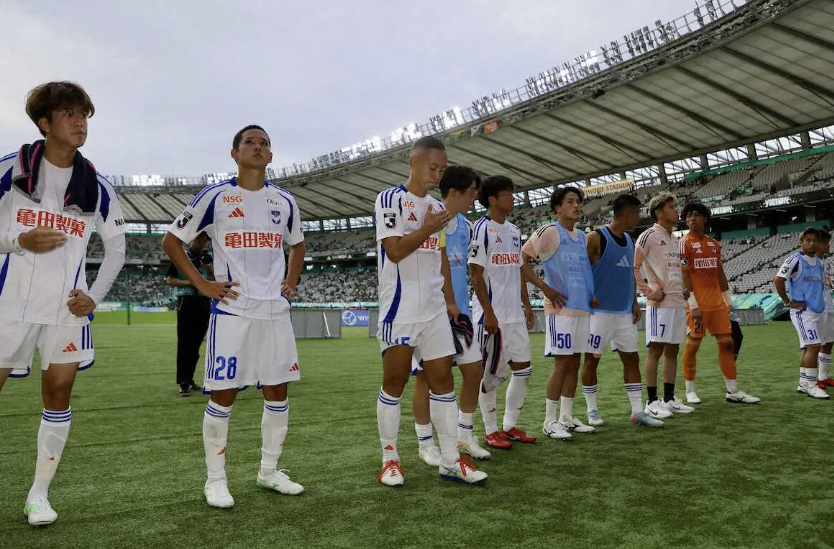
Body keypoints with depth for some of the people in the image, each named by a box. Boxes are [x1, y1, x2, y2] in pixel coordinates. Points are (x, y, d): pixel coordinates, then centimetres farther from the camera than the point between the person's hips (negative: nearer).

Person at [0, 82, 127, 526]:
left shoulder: (96, 186, 5)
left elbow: (117, 247, 12)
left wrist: (96, 296, 3)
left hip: (67, 306, 2)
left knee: (58, 393, 2)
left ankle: (39, 494, 14)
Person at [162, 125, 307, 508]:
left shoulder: (284, 201, 10)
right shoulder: (214, 197, -3)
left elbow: (297, 245, 26)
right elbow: (171, 241, 2)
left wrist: (291, 282, 11)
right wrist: (201, 284, -6)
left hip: (275, 311, 5)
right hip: (231, 310, -4)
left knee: (278, 392, 9)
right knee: (223, 394, 0)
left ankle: (269, 471, 25)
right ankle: (216, 479, 15)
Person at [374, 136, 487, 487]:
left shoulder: (438, 208, 16)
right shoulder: (390, 200, -5)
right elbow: (395, 251, -14)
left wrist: (450, 300, 16)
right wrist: (428, 229, -10)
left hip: (434, 310, 7)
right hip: (400, 309, -6)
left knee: (442, 379, 6)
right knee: (394, 382, 2)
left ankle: (450, 460, 13)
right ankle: (389, 459, 15)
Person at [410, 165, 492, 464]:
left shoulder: (465, 227, 10)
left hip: (459, 310, 8)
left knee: (474, 369, 9)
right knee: (427, 376, 0)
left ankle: (464, 435, 26)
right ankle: (425, 444, 15)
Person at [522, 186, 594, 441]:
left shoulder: (582, 236, 16)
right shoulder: (550, 232, -6)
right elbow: (522, 258, -9)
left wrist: (593, 294, 9)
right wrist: (545, 288, -12)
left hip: (583, 307, 7)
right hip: (561, 308, -7)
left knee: (574, 363, 10)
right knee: (562, 364, -6)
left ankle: (567, 417, 19)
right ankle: (550, 420, 4)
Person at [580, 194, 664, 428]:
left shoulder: (629, 240, 14)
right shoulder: (595, 238, -10)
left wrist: (634, 301, 11)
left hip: (625, 312, 8)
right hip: (600, 311, -7)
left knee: (632, 359, 6)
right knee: (592, 359, 2)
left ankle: (638, 412, 12)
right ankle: (592, 410, 13)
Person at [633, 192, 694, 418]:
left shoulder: (676, 239, 17)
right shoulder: (649, 235, -7)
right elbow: (634, 266, -12)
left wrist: (684, 290, 13)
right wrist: (648, 291, -15)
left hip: (678, 301, 8)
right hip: (660, 302, -8)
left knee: (672, 349, 10)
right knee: (656, 349, -5)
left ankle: (669, 398, 18)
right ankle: (652, 401, 1)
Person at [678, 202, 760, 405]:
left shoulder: (714, 244, 14)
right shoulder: (685, 243, -5)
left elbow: (720, 273, 19)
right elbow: (684, 275, -12)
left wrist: (728, 300, 15)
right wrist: (693, 305, -17)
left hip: (717, 303, 6)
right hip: (697, 305, -6)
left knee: (727, 342, 6)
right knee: (693, 344, -1)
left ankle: (733, 391, 13)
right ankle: (690, 391, 10)